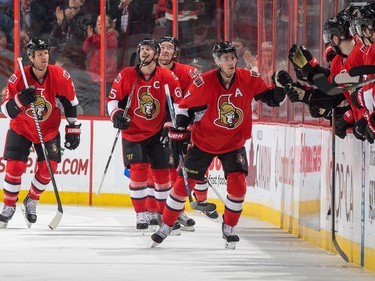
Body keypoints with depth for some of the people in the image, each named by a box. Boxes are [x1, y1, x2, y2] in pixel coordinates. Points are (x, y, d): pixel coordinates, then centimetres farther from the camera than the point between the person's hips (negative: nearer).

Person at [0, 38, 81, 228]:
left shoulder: (60, 76, -17)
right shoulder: (18, 79, -21)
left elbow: (70, 102, -2)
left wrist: (73, 129, -1)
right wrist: (20, 100, -40)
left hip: (49, 130, 1)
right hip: (21, 127, -1)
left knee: (48, 168, -7)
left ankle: (31, 202, 18)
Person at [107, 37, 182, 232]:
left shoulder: (167, 77, -7)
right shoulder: (126, 75, -7)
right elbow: (112, 98, 2)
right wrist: (116, 114, -16)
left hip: (159, 133, 1)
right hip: (133, 132, -1)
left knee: (162, 172, 2)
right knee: (138, 170, -12)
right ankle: (141, 215, -2)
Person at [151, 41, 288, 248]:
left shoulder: (248, 79, -12)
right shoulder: (204, 83, -20)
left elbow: (272, 99, -3)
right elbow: (184, 106, -8)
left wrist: (280, 86, -23)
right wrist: (178, 132, -11)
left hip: (234, 143, 2)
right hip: (203, 141, -2)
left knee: (237, 184, -12)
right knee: (184, 183, -1)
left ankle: (229, 228, 10)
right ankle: (166, 226, 15)